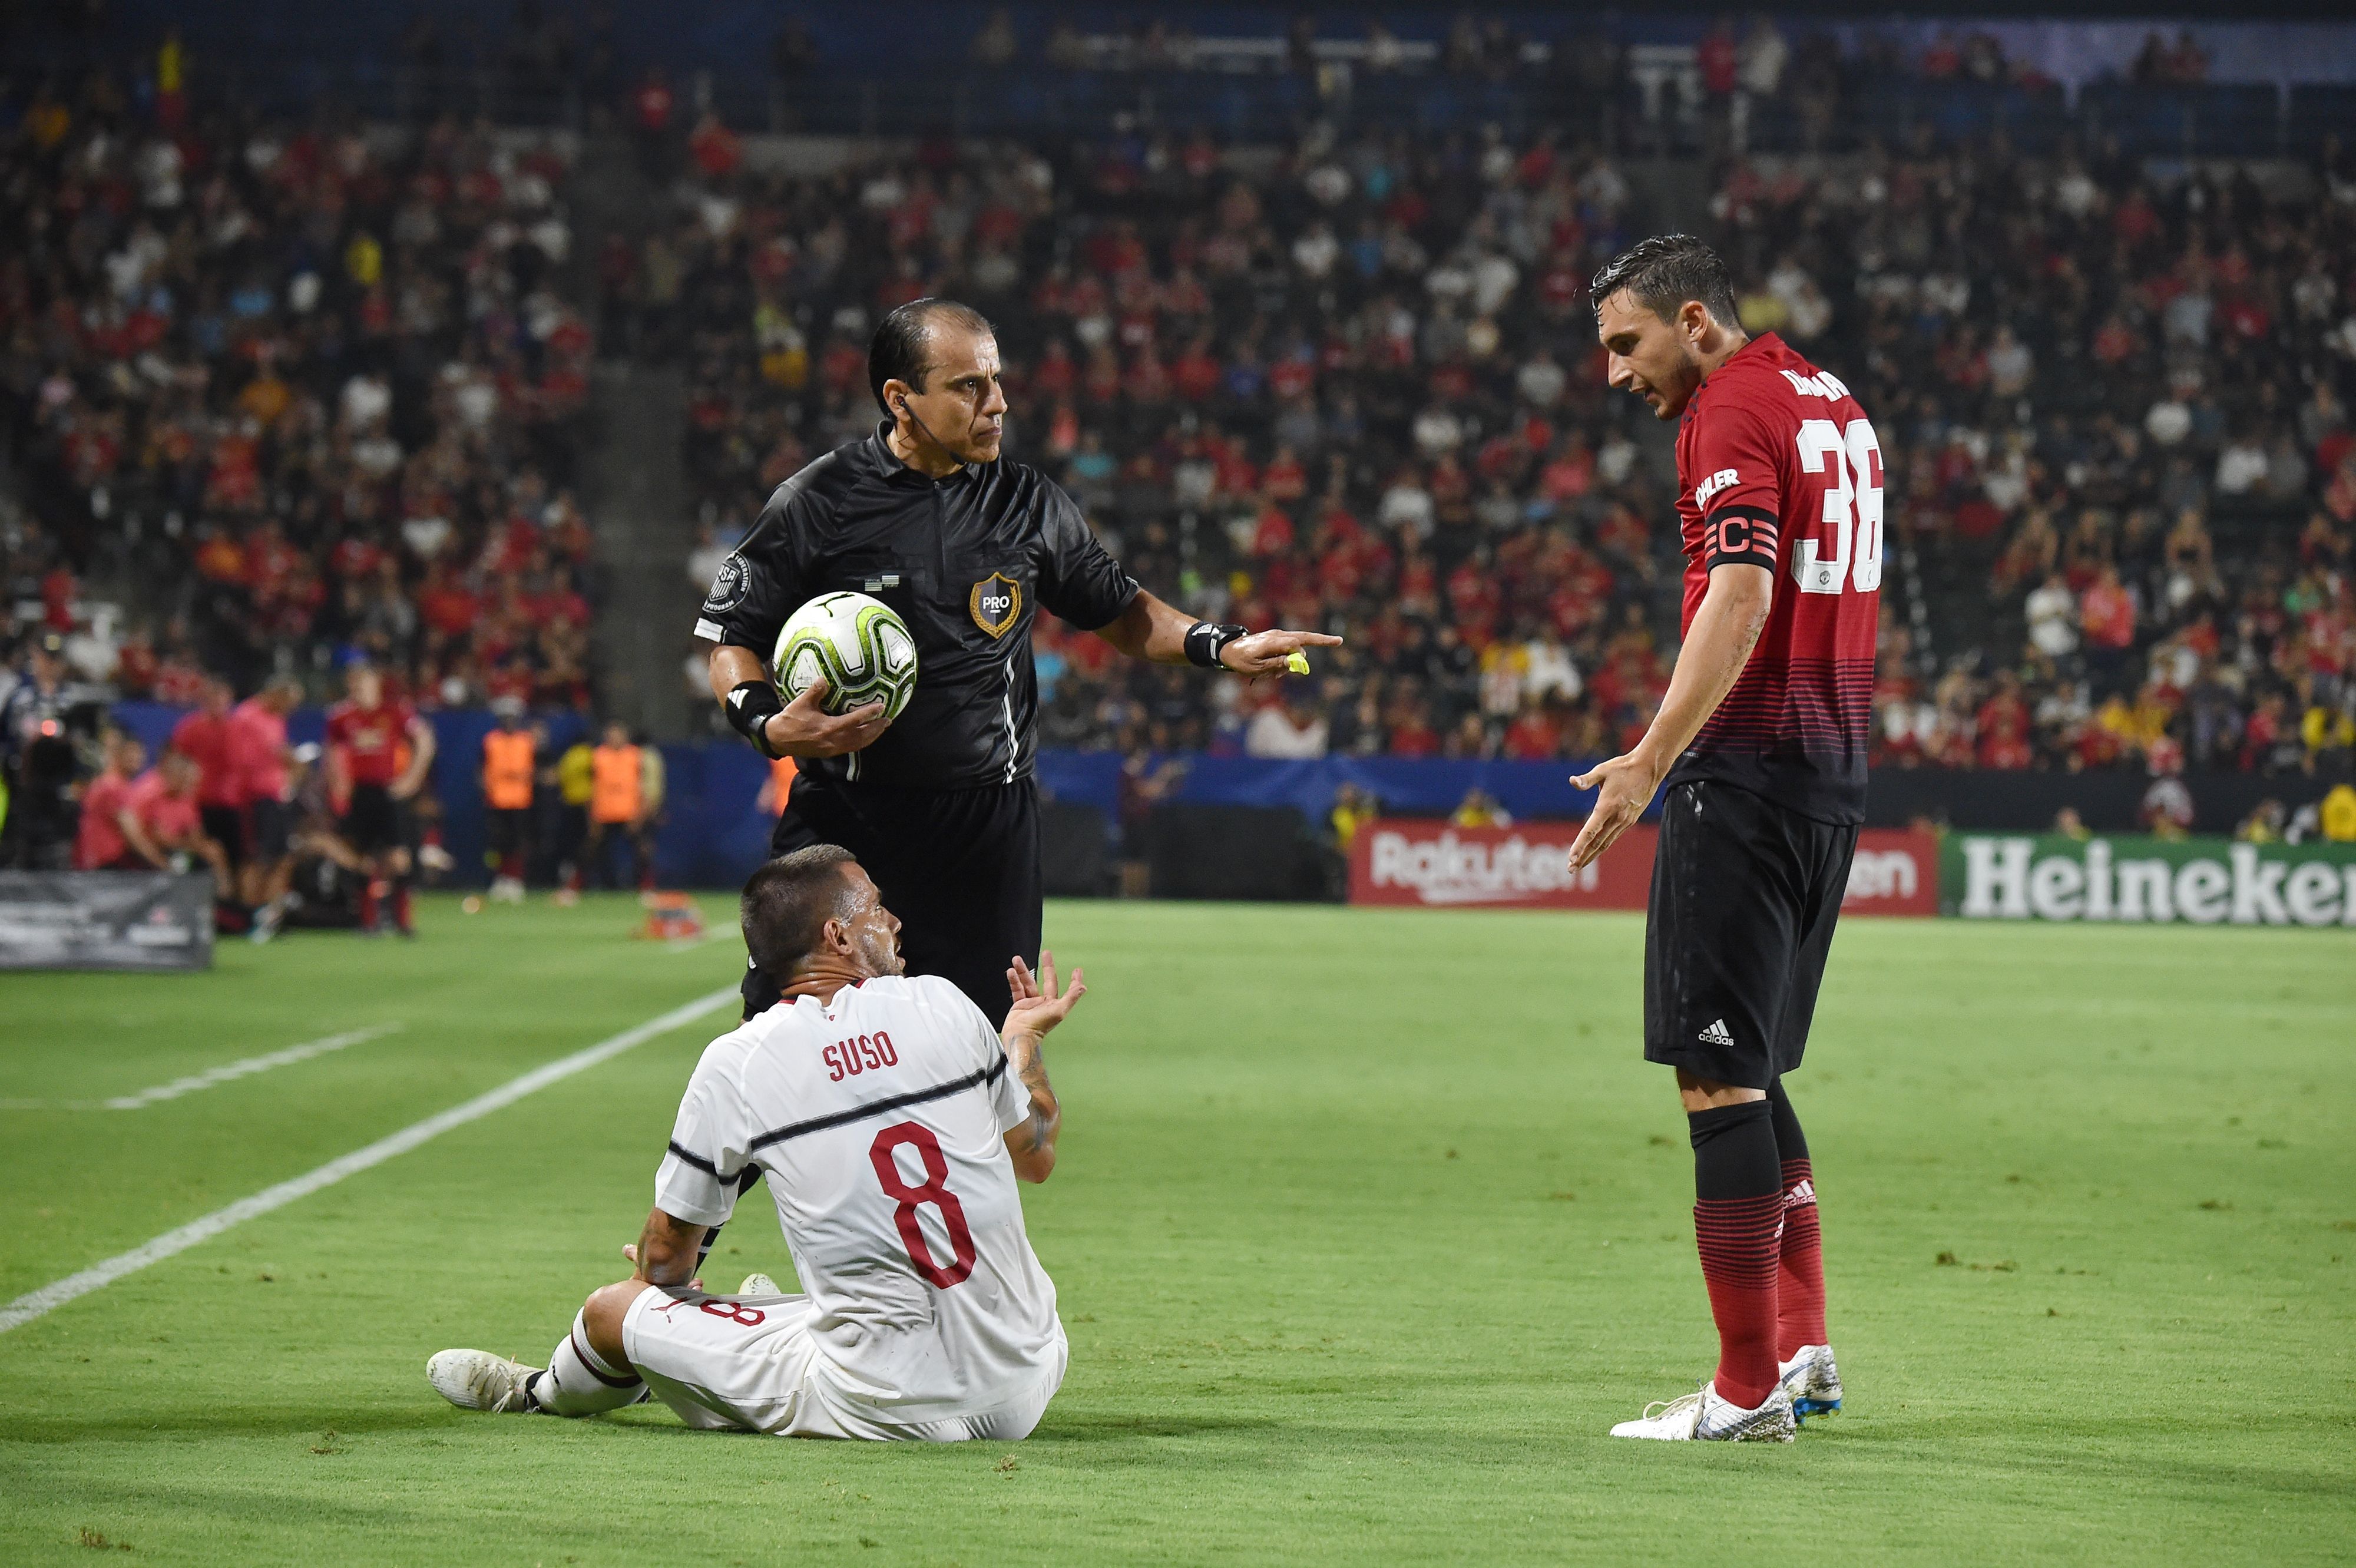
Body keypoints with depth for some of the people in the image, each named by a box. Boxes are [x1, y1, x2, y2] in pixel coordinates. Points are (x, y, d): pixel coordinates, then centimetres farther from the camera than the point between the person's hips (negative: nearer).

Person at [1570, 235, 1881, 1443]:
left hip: (1746, 766, -10)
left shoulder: (1730, 414, -10)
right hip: (1831, 771, 10)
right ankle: (1802, 1349, 16)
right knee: (1744, 1068, 17)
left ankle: (1748, 1390, -7)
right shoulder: (1833, 404, 18)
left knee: (1716, 1072, -7)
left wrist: (1650, 761, -27)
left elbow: (1740, 599, -22)